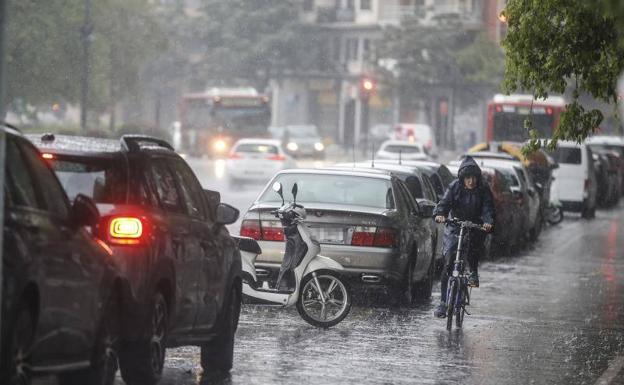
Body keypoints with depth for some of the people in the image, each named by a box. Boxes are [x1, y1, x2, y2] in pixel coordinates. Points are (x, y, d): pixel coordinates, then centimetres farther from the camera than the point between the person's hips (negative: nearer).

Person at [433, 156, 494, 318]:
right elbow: (445, 202, -14)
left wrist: (488, 221, -35)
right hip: (454, 229, 0)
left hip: (475, 228, 0)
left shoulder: (483, 189, -4)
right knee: (448, 263, -8)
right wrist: (439, 214, -36)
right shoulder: (455, 187, -4)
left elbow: (487, 208, -14)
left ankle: (473, 273, 2)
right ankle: (443, 301, -3)